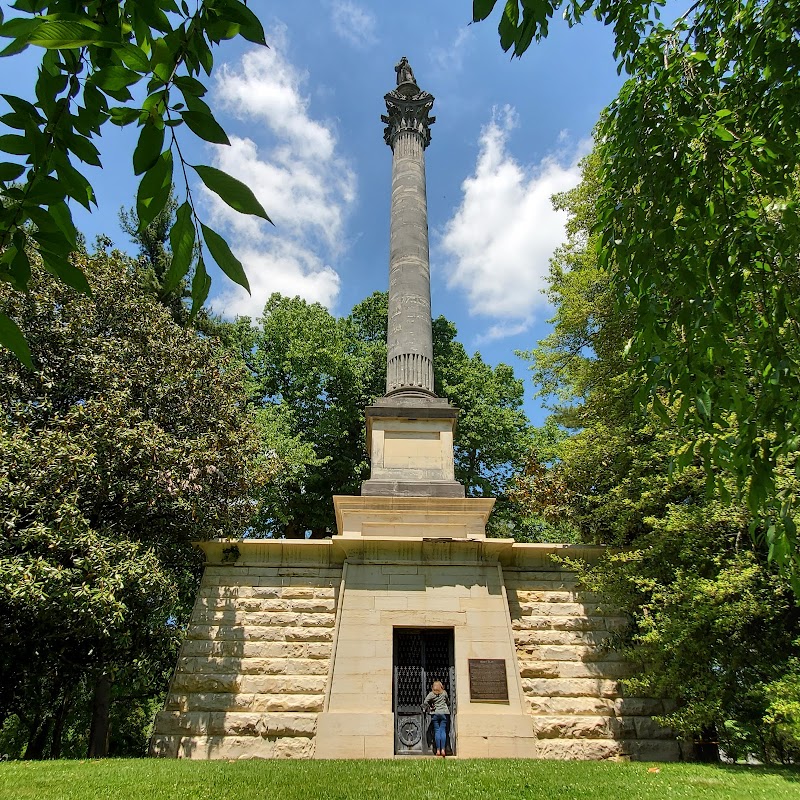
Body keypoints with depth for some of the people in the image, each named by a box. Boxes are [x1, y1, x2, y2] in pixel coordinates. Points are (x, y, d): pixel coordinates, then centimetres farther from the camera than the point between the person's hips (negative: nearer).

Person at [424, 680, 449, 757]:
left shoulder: (431, 694, 0)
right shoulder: (444, 693, 5)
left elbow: (425, 702, -11)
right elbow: (447, 701, 18)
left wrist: (430, 707, 0)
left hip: (435, 713, -1)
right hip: (444, 713, 1)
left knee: (437, 731, 2)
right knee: (443, 731, 2)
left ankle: (438, 750, -1)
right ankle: (443, 749, -5)